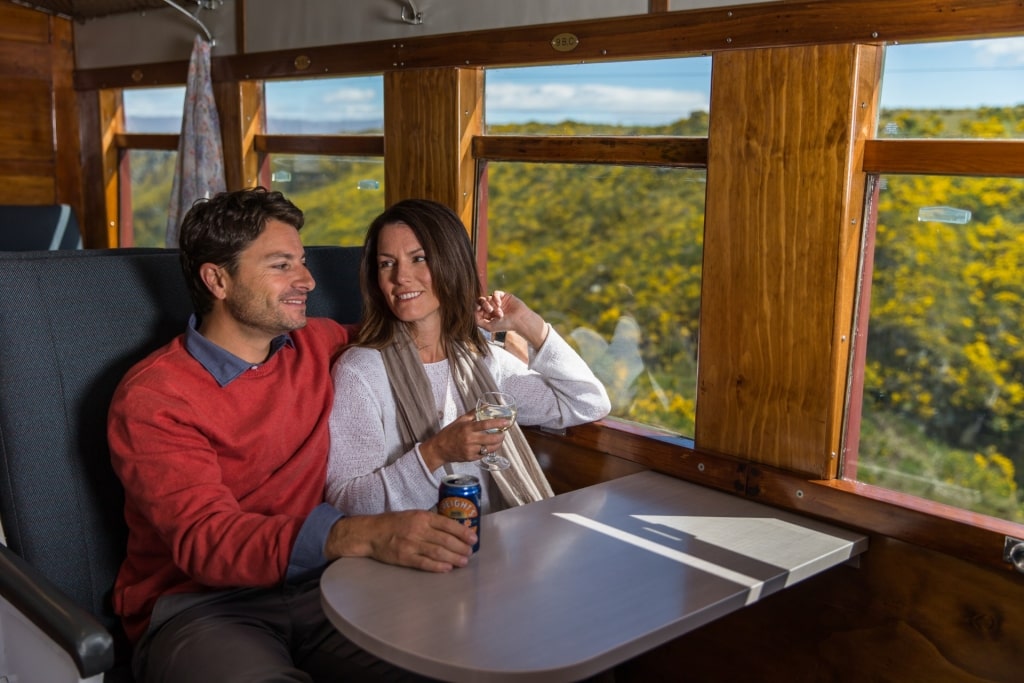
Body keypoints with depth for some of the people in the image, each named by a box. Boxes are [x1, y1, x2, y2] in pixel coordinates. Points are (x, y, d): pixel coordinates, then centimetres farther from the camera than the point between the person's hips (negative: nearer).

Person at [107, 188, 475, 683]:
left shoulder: (317, 345, 10)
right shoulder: (151, 397, -7)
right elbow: (205, 540, -20)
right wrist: (364, 536, -34)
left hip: (312, 583, 4)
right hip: (201, 604, -4)